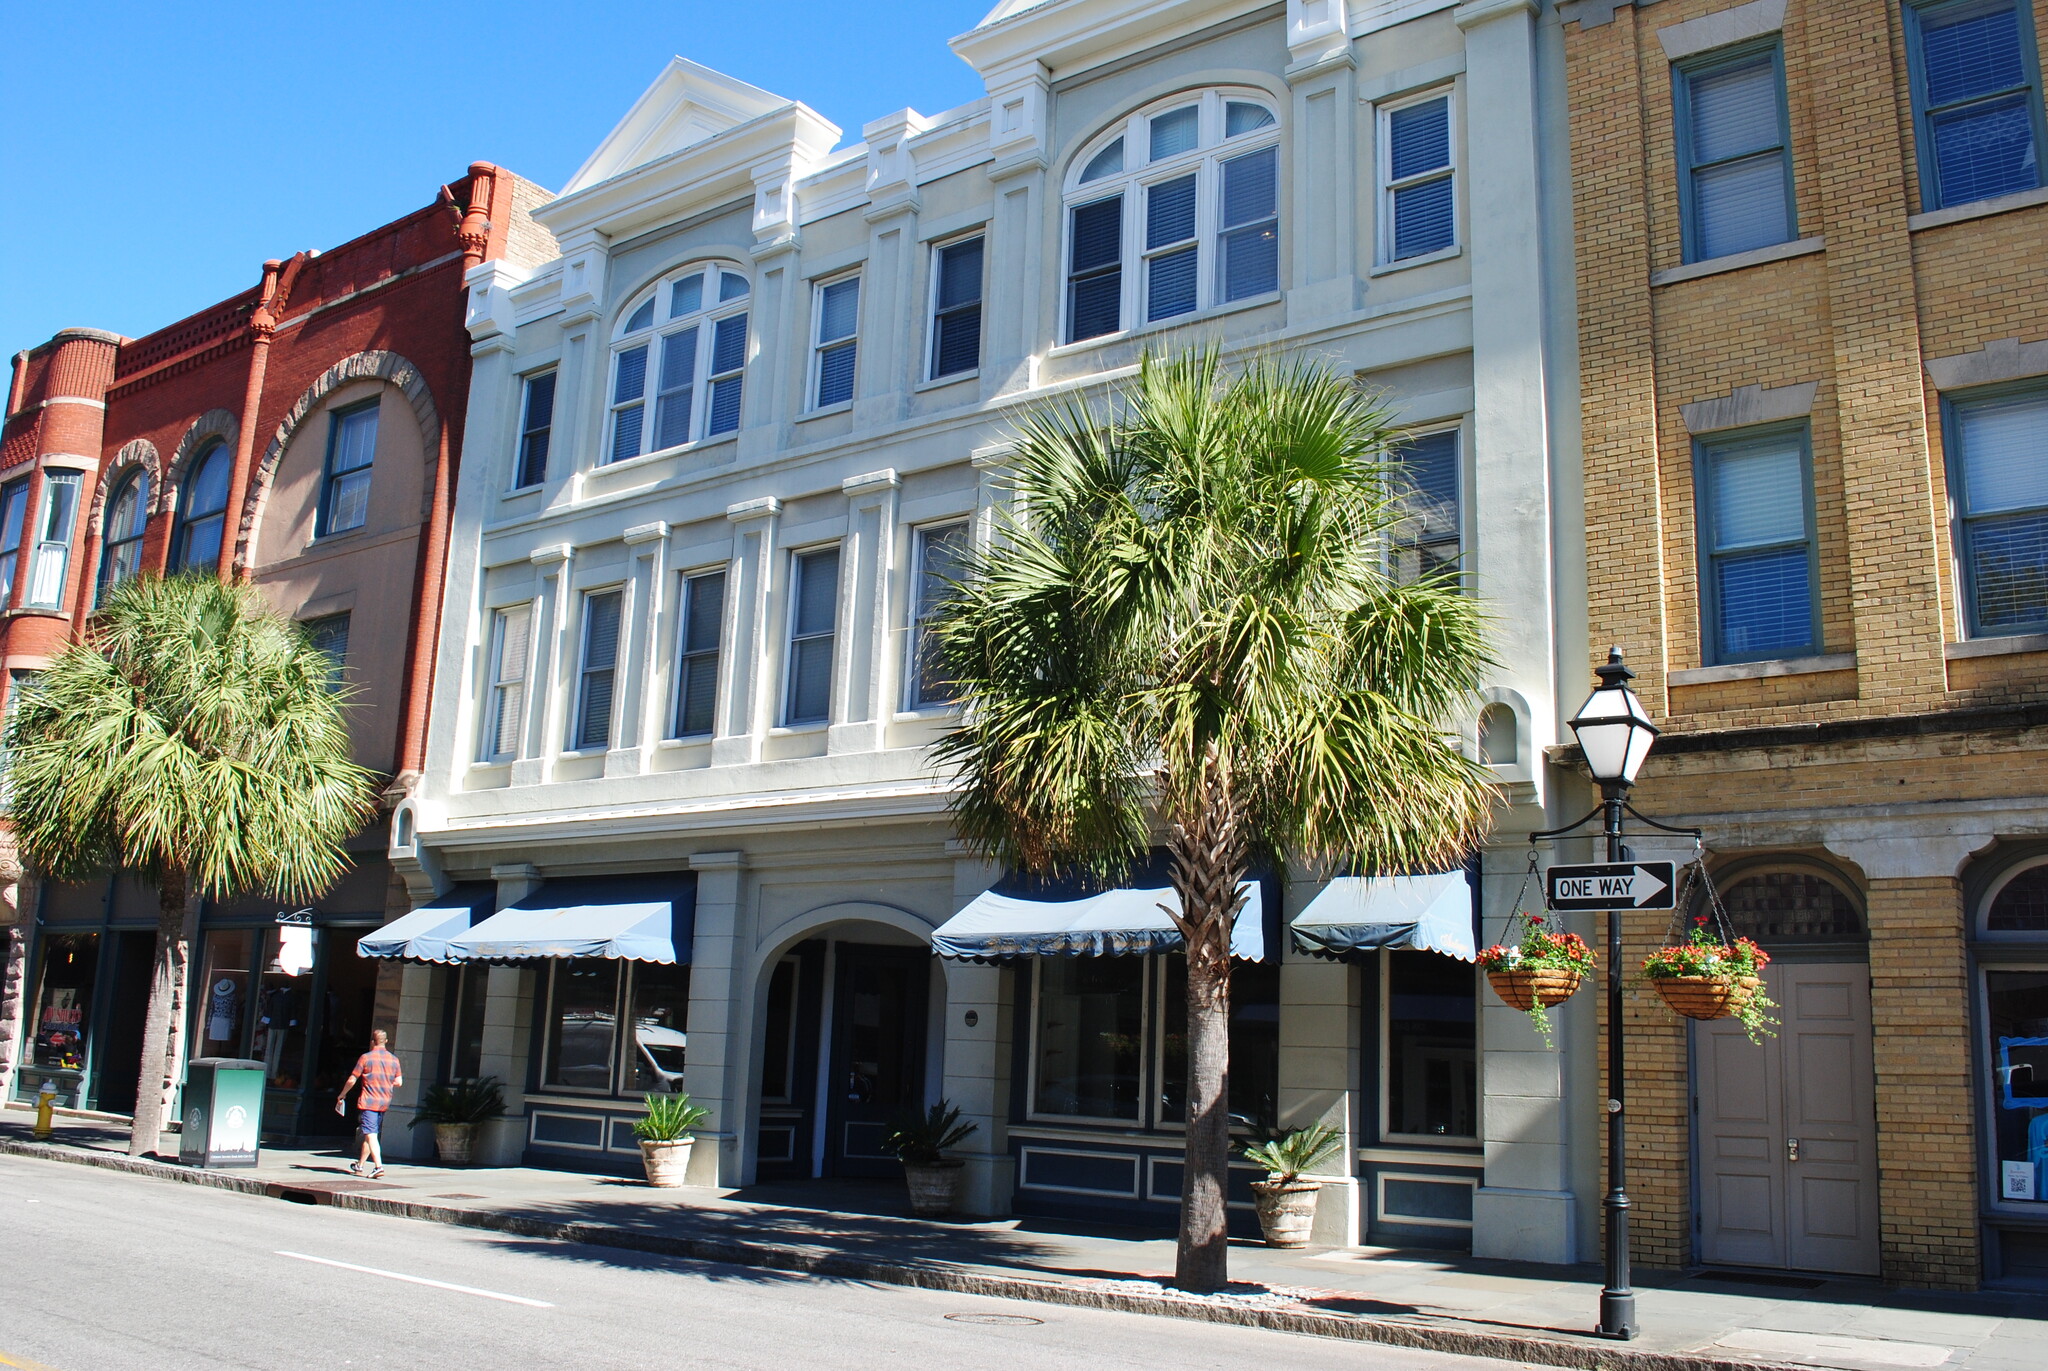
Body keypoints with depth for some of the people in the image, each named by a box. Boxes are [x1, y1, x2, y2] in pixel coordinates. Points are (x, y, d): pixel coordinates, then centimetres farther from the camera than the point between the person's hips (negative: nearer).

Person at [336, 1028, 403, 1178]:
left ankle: (378, 1166, -23)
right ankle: (359, 1166, 30)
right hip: (384, 1103, 5)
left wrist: (342, 1095, 12)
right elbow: (399, 1082, 4)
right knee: (369, 1134, 18)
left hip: (368, 1102, -5)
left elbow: (352, 1080, -4)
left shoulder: (366, 1057, -6)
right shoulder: (394, 1059, 6)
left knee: (371, 1135, -10)